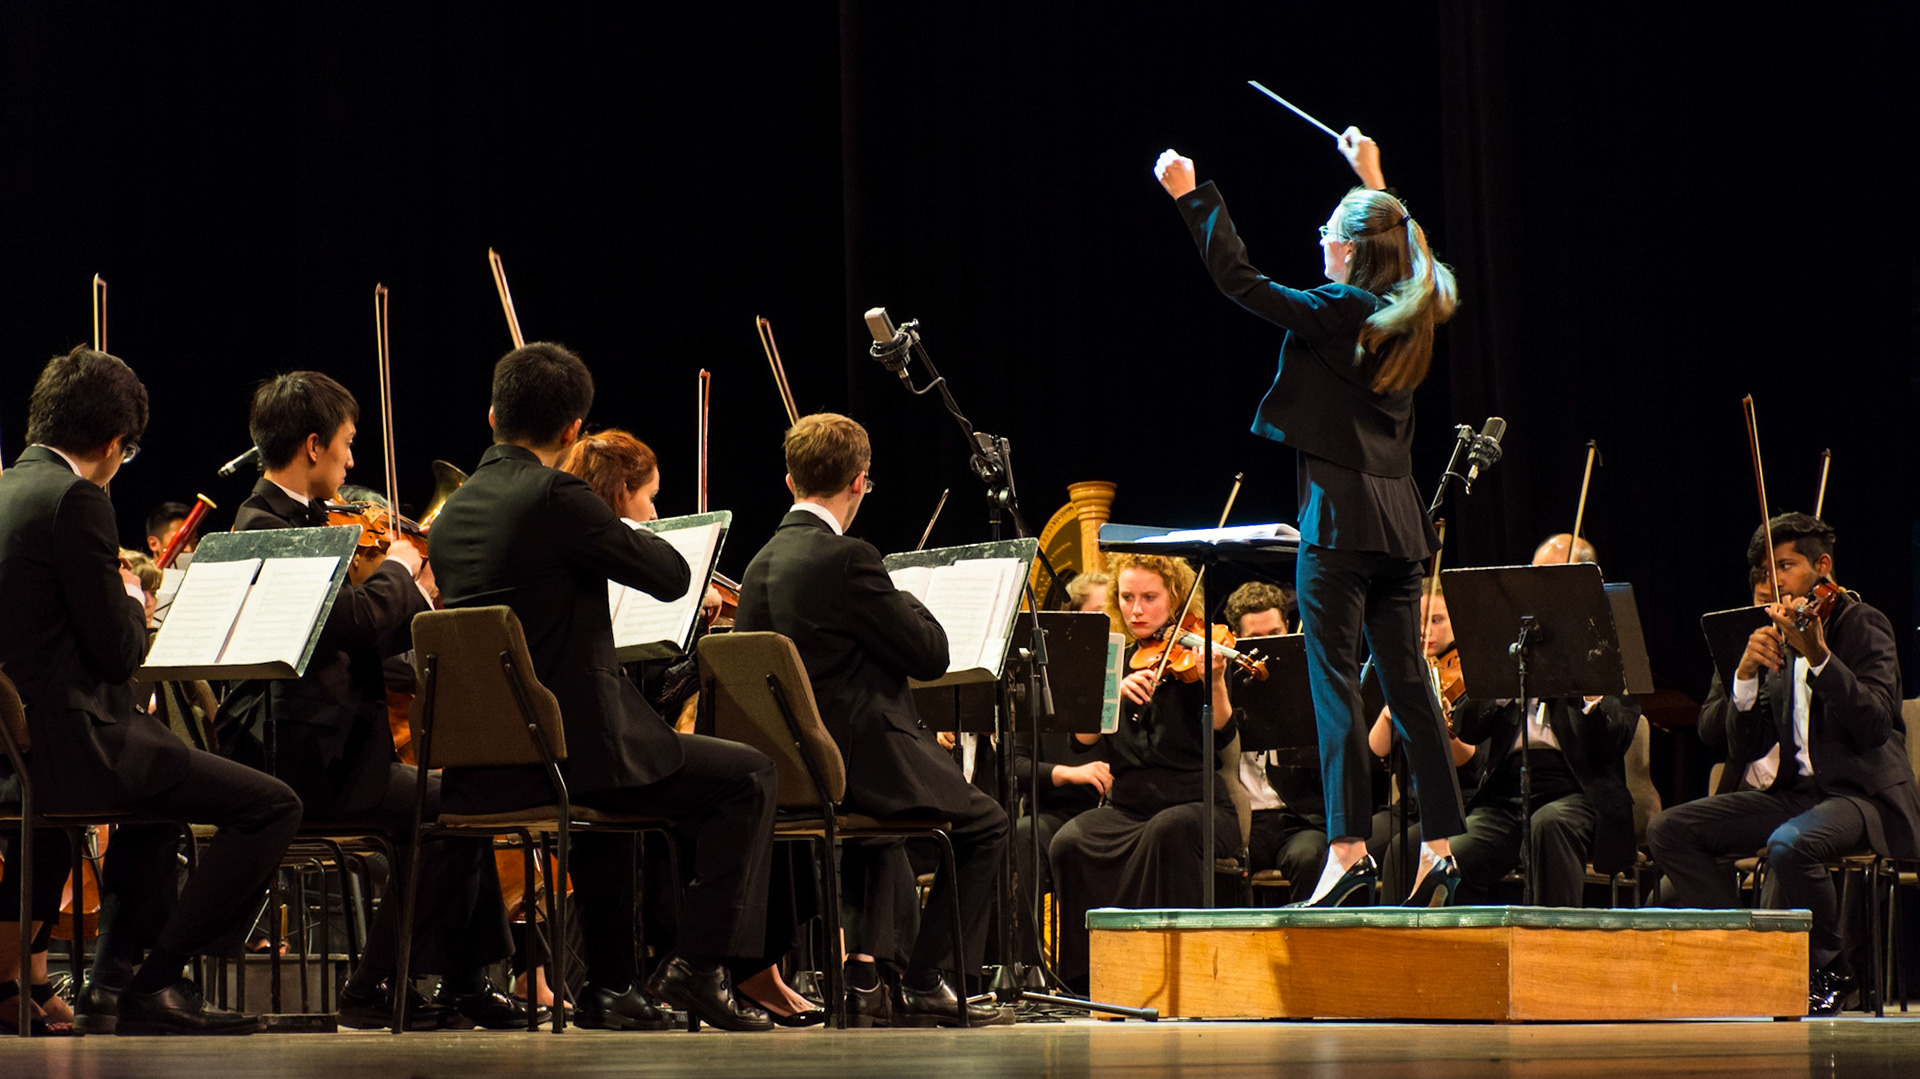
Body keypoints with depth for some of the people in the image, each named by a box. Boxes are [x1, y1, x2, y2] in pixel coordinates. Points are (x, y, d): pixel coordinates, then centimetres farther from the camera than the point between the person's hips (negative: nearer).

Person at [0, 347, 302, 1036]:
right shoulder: (76, 500, -15)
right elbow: (117, 651, -15)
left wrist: (118, 600, 20)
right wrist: (134, 604, 5)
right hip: (70, 746, -10)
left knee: (166, 780, 37)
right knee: (271, 807, -8)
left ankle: (111, 984, 29)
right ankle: (155, 983, -2)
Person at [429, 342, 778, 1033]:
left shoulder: (451, 515, 10)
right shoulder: (557, 497, -14)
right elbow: (671, 575, -8)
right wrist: (615, 530, 10)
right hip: (565, 749, -8)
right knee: (748, 777, 7)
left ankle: (610, 987, 34)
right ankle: (697, 963, -1)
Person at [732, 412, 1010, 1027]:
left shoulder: (761, 565, 7)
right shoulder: (847, 560, -18)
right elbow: (931, 655, -13)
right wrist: (904, 601, 7)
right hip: (856, 762, -8)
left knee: (883, 820, 37)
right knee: (984, 825, 13)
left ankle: (871, 974, 28)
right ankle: (927, 982, 10)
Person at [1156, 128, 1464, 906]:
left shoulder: (1335, 314, -11)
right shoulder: (1410, 312, 9)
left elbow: (1240, 281, -10)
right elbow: (1401, 246, 33)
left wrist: (1194, 197, -3)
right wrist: (1374, 182, 40)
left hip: (1340, 514, -7)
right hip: (1398, 517, 7)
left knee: (1335, 684, -7)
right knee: (1407, 683, 9)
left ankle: (1350, 851, -12)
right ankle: (1439, 849, 8)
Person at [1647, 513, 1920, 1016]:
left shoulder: (1863, 626, -5)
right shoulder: (1779, 640, 13)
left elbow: (1874, 725, -22)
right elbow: (1745, 747, 7)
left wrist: (1818, 655, -31)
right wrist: (1746, 675, -10)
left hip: (1864, 794, -7)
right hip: (1796, 793, 7)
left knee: (1790, 843, -38)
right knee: (1668, 830, -9)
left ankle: (1823, 974, -14)